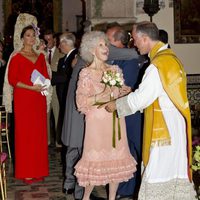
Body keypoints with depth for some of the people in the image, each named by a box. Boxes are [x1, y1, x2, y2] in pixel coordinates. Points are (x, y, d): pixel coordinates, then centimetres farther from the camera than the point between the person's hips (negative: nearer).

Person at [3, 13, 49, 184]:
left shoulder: (40, 56, 13)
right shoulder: (17, 57, -3)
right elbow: (12, 80, -8)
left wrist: (45, 84, -2)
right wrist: (31, 87, -17)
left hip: (39, 99, 5)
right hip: (23, 99, -5)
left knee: (39, 133, 6)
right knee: (24, 134, -2)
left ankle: (38, 170, 15)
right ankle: (25, 172, 5)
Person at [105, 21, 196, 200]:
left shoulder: (158, 65, -20)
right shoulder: (170, 57, 9)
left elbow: (140, 99, -17)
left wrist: (116, 104, -3)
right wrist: (132, 93, 13)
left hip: (164, 129, -9)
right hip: (175, 128, 9)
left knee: (157, 182, -3)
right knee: (177, 175, 15)